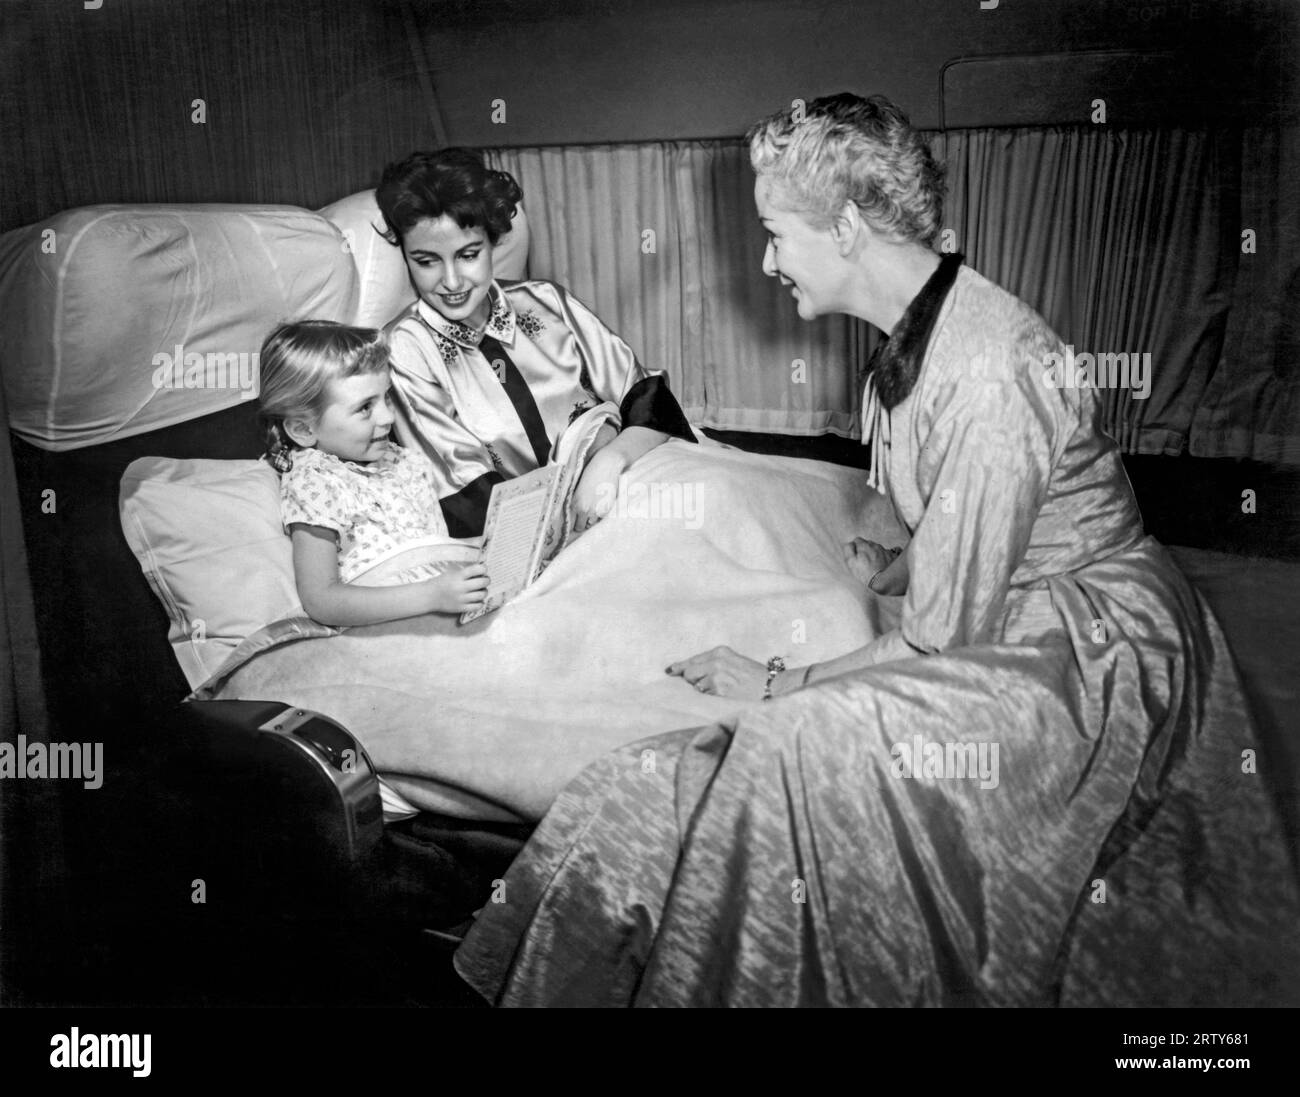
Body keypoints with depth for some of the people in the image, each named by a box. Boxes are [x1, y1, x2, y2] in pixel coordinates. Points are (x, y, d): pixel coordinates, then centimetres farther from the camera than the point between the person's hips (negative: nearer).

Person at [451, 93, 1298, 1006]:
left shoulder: (986, 373, -27)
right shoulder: (917, 335, 3)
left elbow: (942, 630, -22)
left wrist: (784, 684, -14)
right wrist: (881, 569, 9)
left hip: (1089, 655, -9)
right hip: (1005, 615, 9)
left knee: (806, 747, -23)